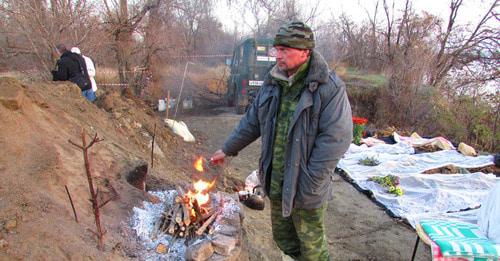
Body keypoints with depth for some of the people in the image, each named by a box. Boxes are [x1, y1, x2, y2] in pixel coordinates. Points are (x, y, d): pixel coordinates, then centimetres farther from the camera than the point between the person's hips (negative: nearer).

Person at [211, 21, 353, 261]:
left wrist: (309, 185, -22)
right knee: (282, 237, 24)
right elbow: (252, 121, 14)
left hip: (306, 188, -6)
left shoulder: (329, 88, -18)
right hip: (276, 182, 6)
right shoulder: (273, 83, 4)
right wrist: (228, 149, 17)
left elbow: (336, 139, -22)